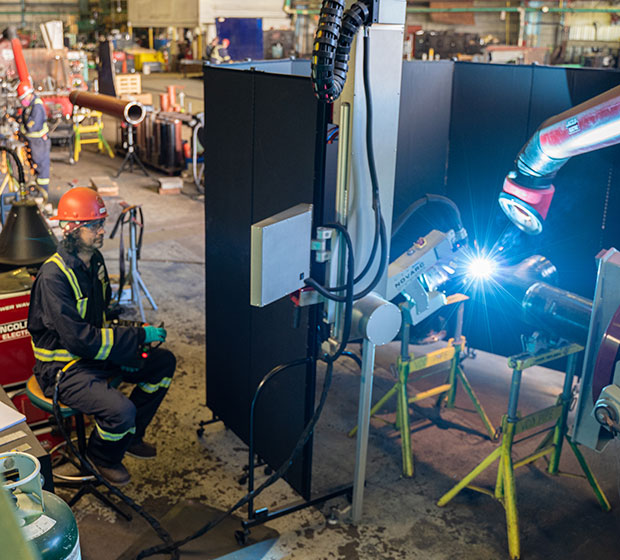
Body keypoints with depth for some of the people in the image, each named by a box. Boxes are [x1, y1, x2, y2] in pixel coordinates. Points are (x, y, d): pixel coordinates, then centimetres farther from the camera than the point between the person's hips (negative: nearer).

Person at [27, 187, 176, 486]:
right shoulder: (54, 276, -27)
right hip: (63, 367, -9)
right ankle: (103, 456, 7)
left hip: (96, 352, 9)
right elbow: (80, 340, -30)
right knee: (121, 409, -29)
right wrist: (140, 335, -27)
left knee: (164, 361, 5)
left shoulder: (94, 259, 2)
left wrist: (127, 347, -2)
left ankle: (131, 435, 20)